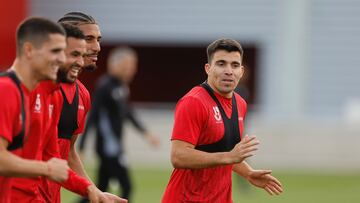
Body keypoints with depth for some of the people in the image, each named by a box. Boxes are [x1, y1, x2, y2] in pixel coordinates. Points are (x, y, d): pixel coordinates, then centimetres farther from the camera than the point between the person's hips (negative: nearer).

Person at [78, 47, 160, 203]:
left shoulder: (121, 86, 8)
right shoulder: (105, 87, -17)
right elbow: (92, 117, -18)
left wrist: (145, 133, 26)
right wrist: (81, 149, -19)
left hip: (115, 147, 9)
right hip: (109, 147, -9)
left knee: (101, 190, 11)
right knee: (126, 187, -8)